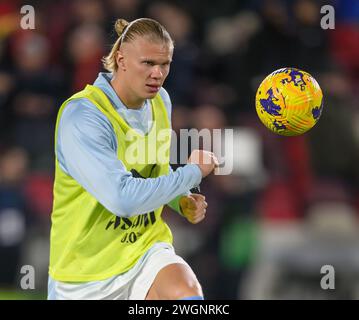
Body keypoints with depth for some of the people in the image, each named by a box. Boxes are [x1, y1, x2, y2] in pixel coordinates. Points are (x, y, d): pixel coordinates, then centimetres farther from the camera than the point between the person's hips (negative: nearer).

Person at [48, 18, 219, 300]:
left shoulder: (160, 101, 4)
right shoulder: (80, 116, -20)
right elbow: (123, 198, -30)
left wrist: (182, 201, 3)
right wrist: (192, 173, -19)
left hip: (146, 250, 4)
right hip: (88, 269, -4)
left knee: (188, 293, -28)